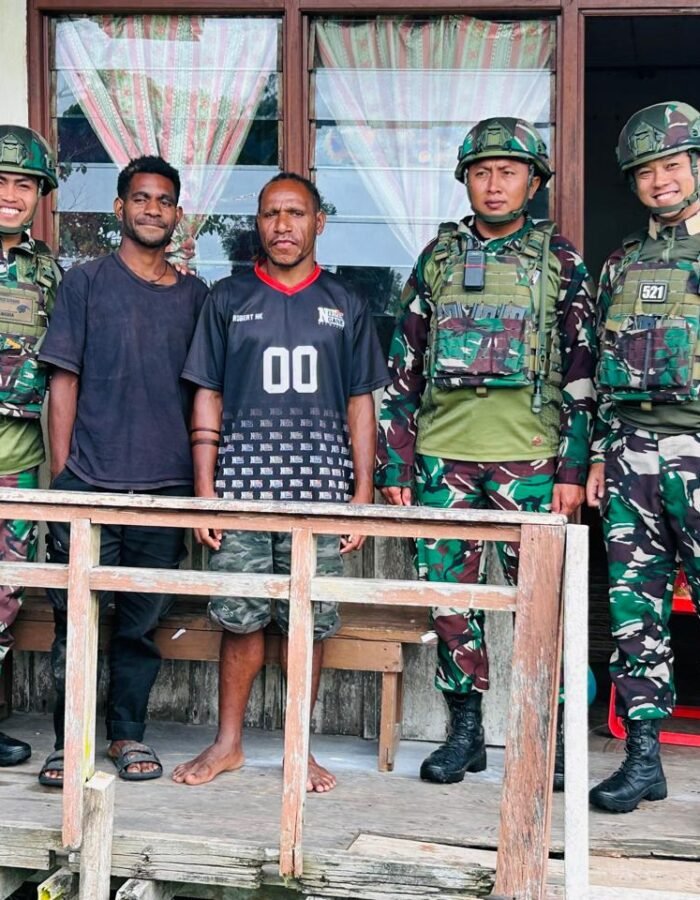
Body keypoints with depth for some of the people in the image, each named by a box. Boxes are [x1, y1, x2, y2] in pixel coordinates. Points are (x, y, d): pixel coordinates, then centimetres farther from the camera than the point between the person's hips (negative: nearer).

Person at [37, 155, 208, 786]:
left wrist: (201, 475, 10)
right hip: (90, 482, -2)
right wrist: (61, 472, -3)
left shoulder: (194, 295, 12)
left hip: (167, 485, 2)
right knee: (77, 616, 0)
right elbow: (64, 379, 3)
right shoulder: (87, 282, 5)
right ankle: (70, 740, 11)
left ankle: (128, 733, 20)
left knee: (144, 621, 7)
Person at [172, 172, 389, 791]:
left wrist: (364, 491, 3)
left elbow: (360, 404, 10)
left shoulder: (346, 306, 12)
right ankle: (228, 743, 16)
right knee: (241, 618, 1)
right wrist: (205, 489, -1)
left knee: (311, 622, 2)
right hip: (243, 482, 0)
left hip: (322, 483, 1)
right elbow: (208, 397, 7)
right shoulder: (228, 299, 10)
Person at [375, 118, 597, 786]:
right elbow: (403, 366, 12)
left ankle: (548, 736, 12)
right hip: (442, 455, 3)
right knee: (449, 596, 5)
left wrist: (573, 468, -5)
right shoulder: (438, 257, 12)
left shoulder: (560, 260, 6)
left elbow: (581, 370, 3)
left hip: (527, 456, -2)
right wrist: (393, 466, 6)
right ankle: (465, 732, 17)